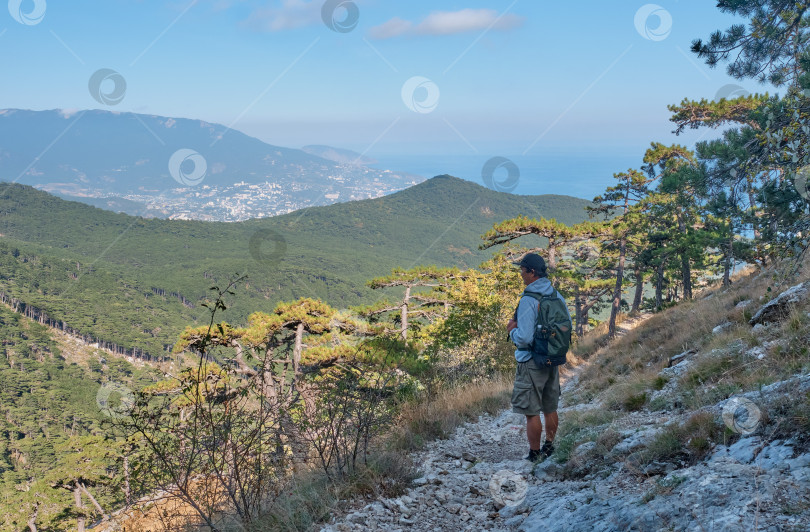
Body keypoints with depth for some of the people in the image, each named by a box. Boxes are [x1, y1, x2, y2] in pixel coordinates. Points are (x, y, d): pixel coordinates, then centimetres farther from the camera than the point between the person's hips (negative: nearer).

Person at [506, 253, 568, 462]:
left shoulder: (528, 300, -21)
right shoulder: (557, 296, 4)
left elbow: (524, 338, -25)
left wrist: (512, 330, -6)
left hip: (531, 363, -8)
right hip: (553, 362, 8)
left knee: (531, 412, 2)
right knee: (550, 409, 18)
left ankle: (534, 456, 9)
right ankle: (549, 448, 31)